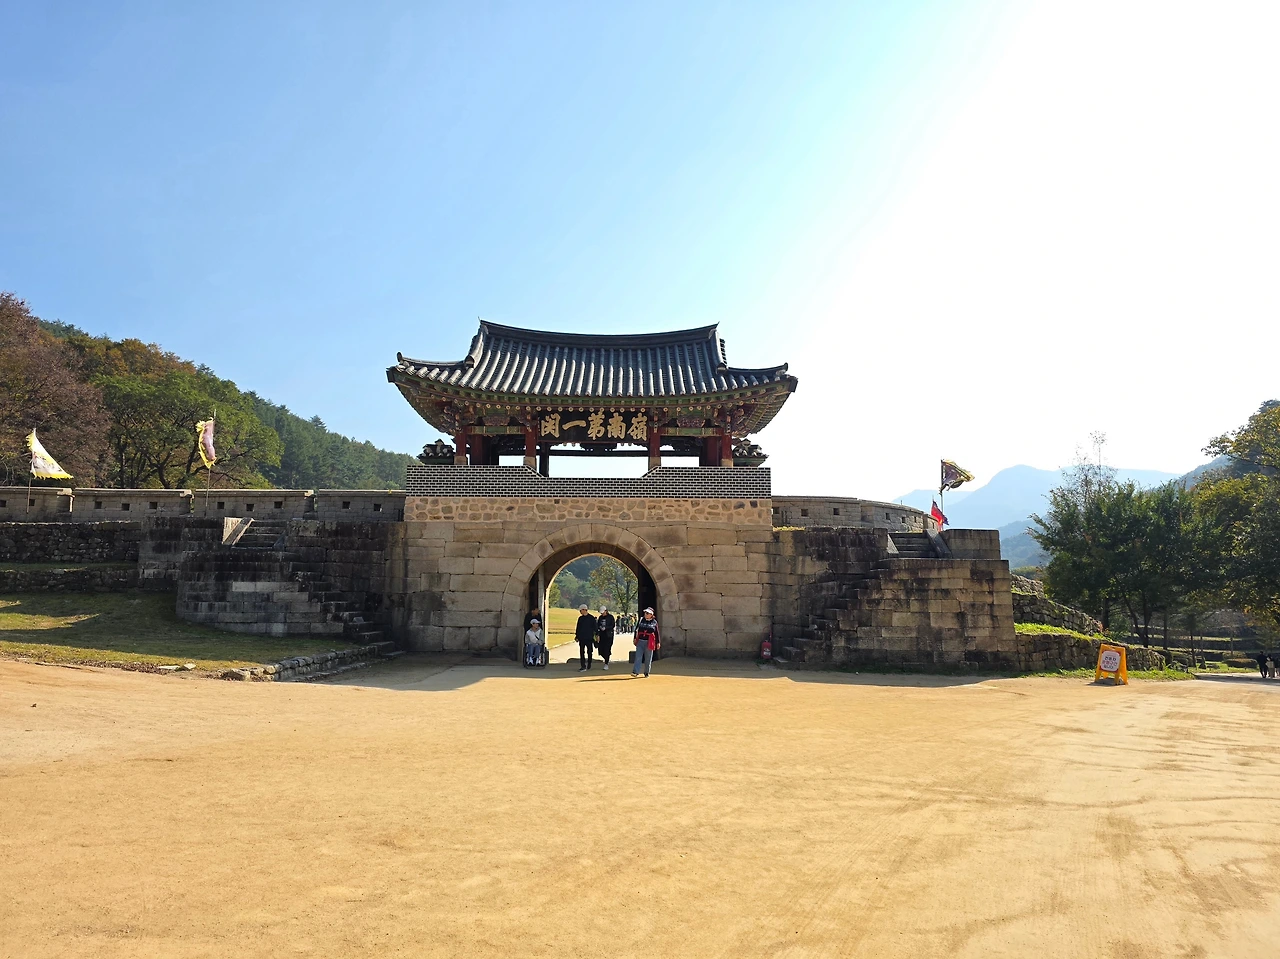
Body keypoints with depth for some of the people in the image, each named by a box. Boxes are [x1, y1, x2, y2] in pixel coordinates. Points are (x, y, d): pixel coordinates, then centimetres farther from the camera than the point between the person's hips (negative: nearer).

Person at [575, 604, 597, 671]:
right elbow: (577, 628, 14)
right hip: (581, 638, 4)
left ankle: (589, 664, 20)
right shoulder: (580, 618, 10)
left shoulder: (591, 618, -3)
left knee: (589, 651, 6)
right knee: (581, 652, -3)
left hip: (589, 638, -4)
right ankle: (583, 666, -5)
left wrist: (594, 635, -6)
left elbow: (594, 628, -1)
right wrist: (576, 636, 10)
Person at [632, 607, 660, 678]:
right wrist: (635, 638, 6)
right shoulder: (641, 620, 8)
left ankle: (646, 673, 14)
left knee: (648, 659, 4)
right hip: (640, 641, 1)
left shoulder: (654, 622, 5)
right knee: (638, 657, -6)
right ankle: (635, 672, -10)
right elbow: (636, 629, 12)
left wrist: (658, 642, 8)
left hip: (649, 643, -1)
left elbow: (657, 633, 8)